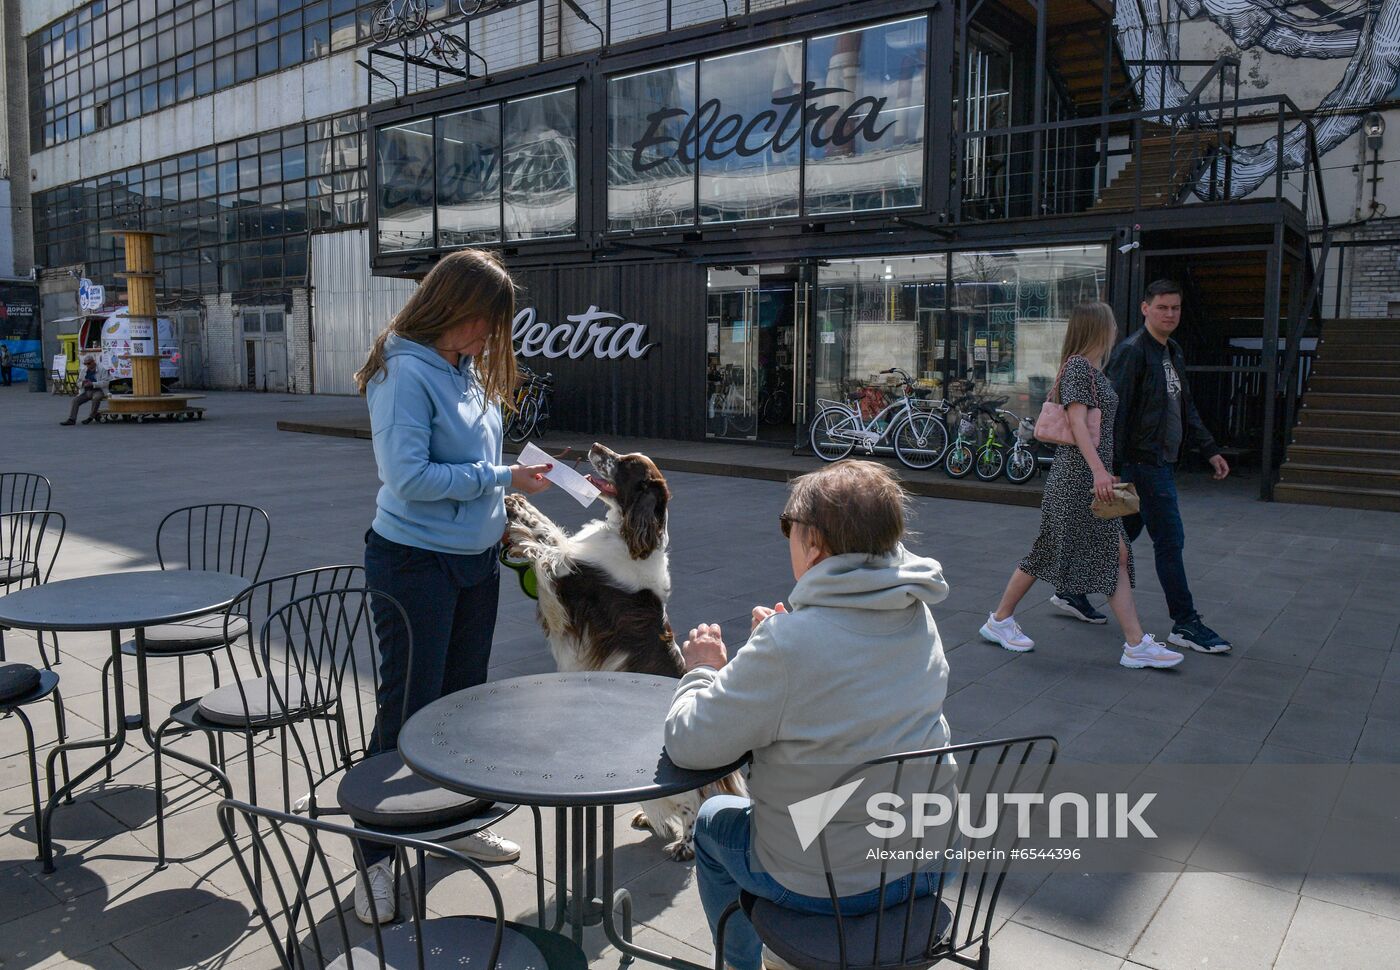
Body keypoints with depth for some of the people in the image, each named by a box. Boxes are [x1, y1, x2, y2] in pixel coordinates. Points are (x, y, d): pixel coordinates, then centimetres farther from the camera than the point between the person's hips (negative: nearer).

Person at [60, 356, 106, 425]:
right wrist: (82, 383, -7)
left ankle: (91, 417, -22)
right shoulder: (84, 371, 15)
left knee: (96, 398, -37)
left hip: (98, 391, -6)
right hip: (87, 391, 6)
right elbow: (78, 383, 19)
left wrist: (92, 384, -24)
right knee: (75, 400, -15)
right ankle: (72, 419, -17)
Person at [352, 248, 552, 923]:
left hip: (476, 560, 8)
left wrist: (501, 513, 12)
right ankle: (375, 856, 16)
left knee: (464, 698, 18)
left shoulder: (467, 368, 6)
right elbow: (409, 477, -23)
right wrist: (501, 477, -18)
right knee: (406, 711, 0)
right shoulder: (406, 373, -17)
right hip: (416, 563, -8)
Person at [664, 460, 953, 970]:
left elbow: (688, 744, -20)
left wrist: (701, 672, -3)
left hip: (826, 883, -6)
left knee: (713, 819, 23)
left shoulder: (788, 644, -28)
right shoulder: (920, 618, -6)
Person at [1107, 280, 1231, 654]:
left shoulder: (1173, 353, 17)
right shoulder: (1132, 351, -12)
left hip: (1162, 460, 10)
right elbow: (1114, 409, -18)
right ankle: (1185, 623, 1)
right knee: (1170, 540, -7)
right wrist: (1111, 463, -22)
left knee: (1125, 531, 15)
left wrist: (1210, 450, 19)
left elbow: (1186, 410, 23)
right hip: (1144, 459, -10)